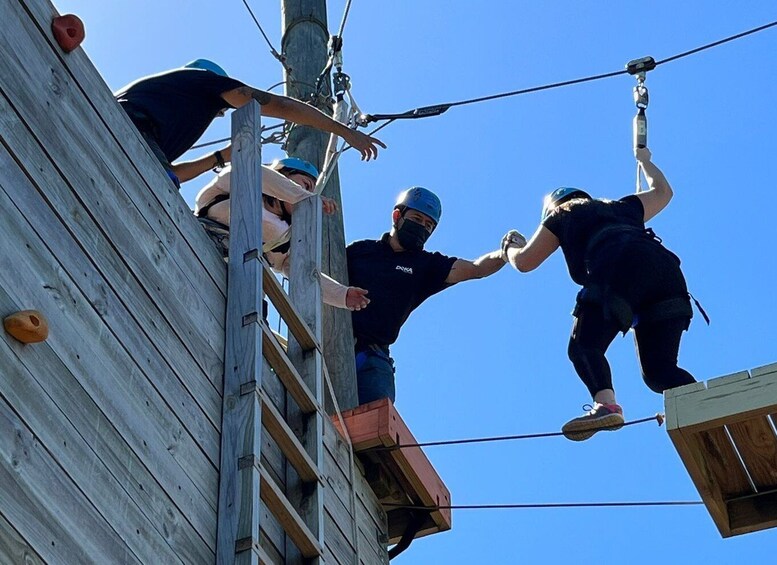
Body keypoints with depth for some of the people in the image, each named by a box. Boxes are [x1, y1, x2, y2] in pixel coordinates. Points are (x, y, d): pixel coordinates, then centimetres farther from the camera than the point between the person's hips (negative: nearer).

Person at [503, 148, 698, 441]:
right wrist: (645, 160, 73)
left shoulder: (562, 216, 28)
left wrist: (511, 248, 51)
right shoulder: (622, 207, 41)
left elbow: (524, 262, 28)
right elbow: (662, 191, 56)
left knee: (584, 346, -11)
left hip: (621, 269, -5)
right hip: (665, 267, 5)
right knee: (659, 370, 5)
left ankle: (606, 404, -40)